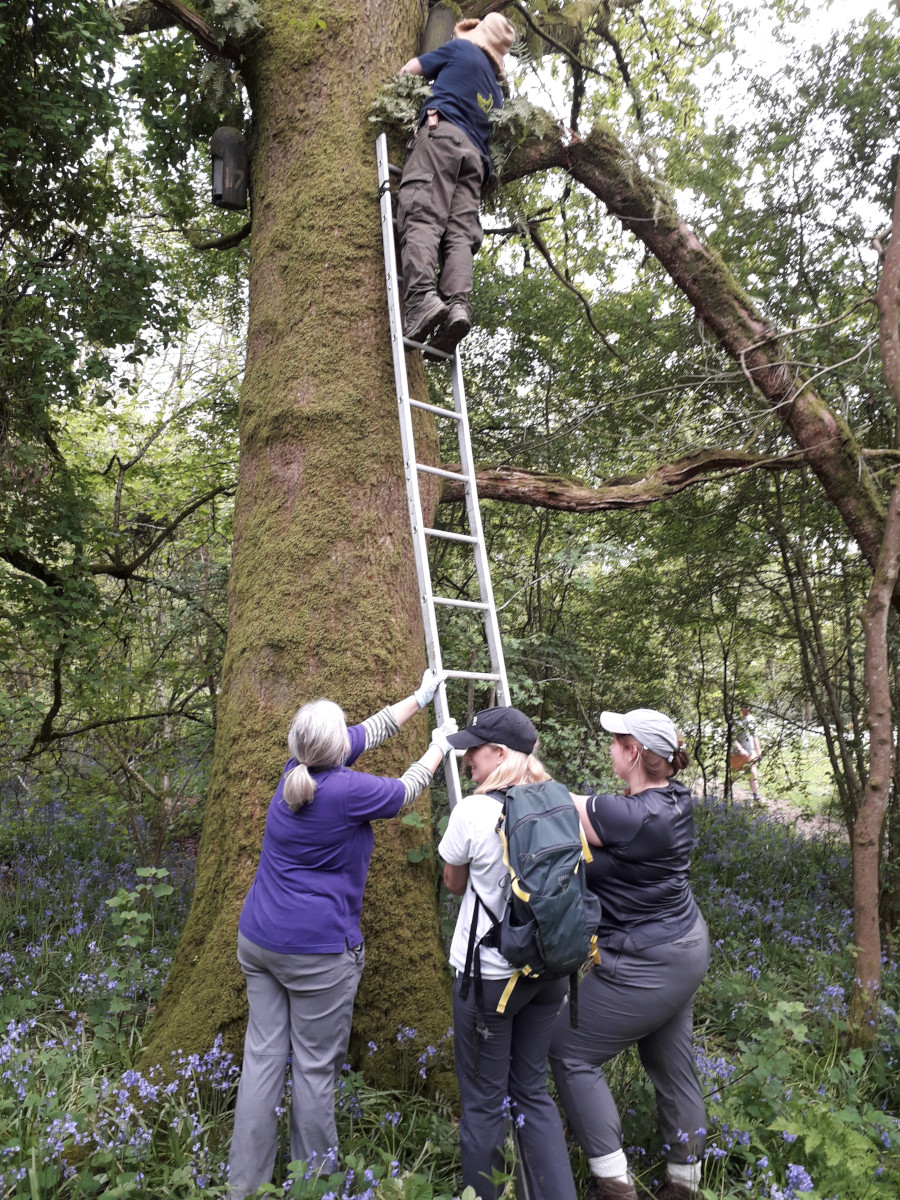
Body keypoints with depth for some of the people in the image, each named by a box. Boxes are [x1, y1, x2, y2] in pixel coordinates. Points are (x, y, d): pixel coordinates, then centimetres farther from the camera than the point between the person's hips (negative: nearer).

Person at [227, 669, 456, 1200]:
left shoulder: (298, 770, 1)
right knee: (315, 1067, 7)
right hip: (317, 950, -7)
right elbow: (405, 791, 1)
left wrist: (420, 697, 23)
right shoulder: (347, 791, -19)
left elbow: (372, 731, 12)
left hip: (258, 939, 7)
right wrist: (439, 748, 19)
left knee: (263, 1056, 13)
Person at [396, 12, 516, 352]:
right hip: (475, 154, 5)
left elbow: (410, 70, 26)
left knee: (421, 217, -22)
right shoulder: (495, 88, 34)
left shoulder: (460, 49, 20)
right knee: (460, 232, -11)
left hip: (442, 133, -5)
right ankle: (458, 303, -36)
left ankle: (421, 296, -45)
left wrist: (406, 72, 46)